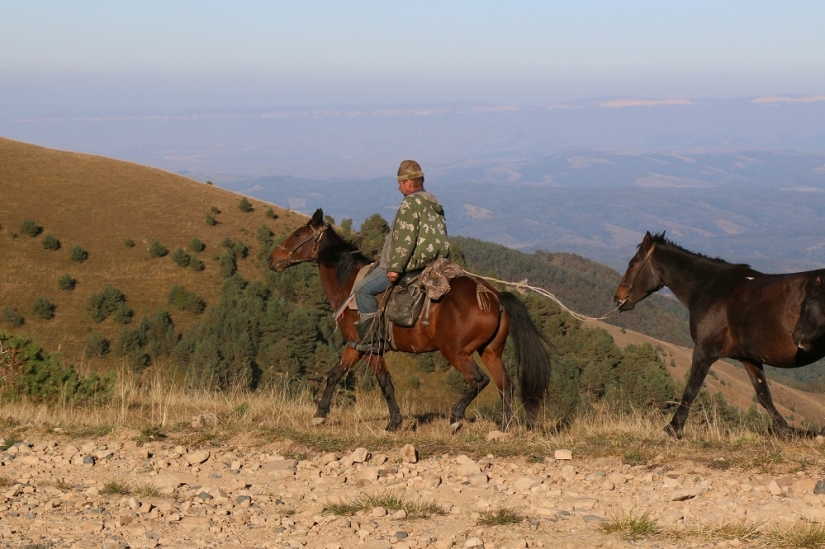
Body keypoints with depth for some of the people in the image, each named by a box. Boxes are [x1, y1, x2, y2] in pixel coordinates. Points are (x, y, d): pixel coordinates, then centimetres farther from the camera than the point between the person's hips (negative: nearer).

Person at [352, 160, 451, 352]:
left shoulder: (410, 203, -15)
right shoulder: (435, 204, 15)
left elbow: (405, 239, -23)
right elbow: (440, 238, 20)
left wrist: (395, 268, -22)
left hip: (410, 264, -10)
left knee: (363, 289, -5)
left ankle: (370, 340, -9)